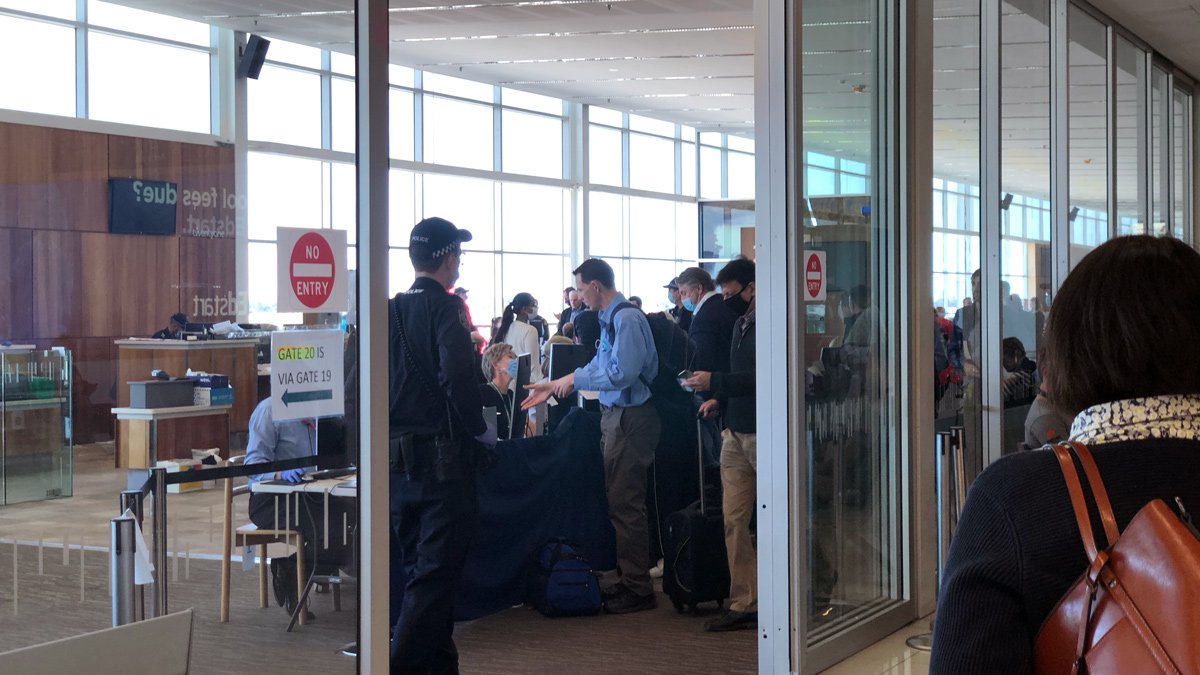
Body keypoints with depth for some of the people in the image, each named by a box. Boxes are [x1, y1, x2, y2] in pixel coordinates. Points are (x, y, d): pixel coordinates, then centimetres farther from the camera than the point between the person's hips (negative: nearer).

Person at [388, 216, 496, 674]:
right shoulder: (446, 307, -11)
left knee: (417, 564, 16)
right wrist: (481, 430, -10)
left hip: (397, 457, 7)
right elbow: (457, 378, -24)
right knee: (436, 569, -4)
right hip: (442, 456, -7)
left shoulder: (390, 310, 9)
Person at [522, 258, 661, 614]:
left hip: (630, 418, -10)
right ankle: (630, 578, 26)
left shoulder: (626, 318, -17)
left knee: (625, 503, -5)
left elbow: (621, 372, -24)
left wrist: (574, 378, -13)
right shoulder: (610, 318, 12)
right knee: (619, 500, 16)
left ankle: (637, 589, 2)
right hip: (617, 415, 10)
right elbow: (600, 366, 21)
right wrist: (556, 386, 21)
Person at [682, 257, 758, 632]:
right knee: (734, 520, 5)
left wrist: (714, 382, -17)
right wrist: (719, 399, 10)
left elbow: (759, 377, -20)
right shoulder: (740, 324, 17)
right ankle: (743, 603, 8)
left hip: (761, 432, -9)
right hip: (736, 432, 9)